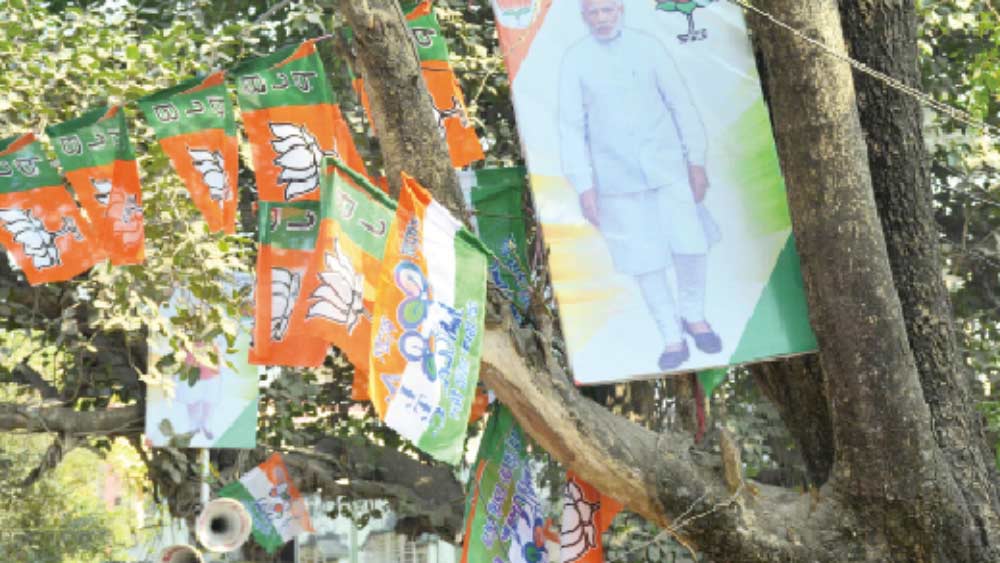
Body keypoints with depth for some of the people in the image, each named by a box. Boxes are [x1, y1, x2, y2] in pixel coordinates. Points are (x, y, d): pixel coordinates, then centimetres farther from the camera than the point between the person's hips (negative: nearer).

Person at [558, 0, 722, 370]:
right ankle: (672, 338, 14)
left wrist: (697, 162, 3)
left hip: (667, 167, 1)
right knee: (645, 260, 1)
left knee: (690, 246, -4)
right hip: (617, 179, -1)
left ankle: (693, 315, 22)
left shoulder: (647, 47, 1)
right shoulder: (575, 60, -2)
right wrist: (584, 186, -7)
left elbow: (680, 104, 5)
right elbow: (571, 127, -2)